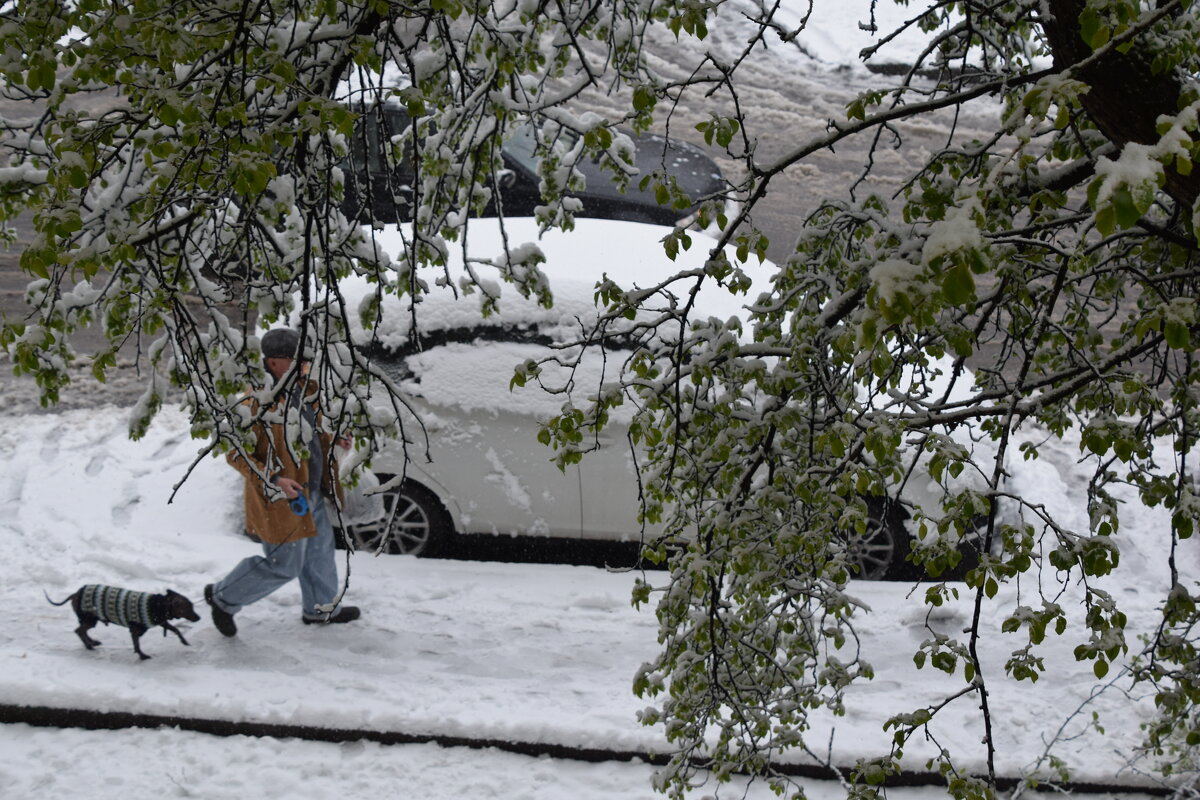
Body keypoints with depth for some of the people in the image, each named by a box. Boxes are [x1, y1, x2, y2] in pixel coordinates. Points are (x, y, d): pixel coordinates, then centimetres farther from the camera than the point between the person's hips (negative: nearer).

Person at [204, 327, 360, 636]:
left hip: (311, 491, 9)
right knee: (284, 565, 2)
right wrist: (275, 482, -28)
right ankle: (223, 598, 21)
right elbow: (236, 453, -21)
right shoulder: (257, 402, -27)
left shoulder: (301, 386, 1)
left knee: (319, 549, 22)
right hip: (281, 499, -9)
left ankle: (319, 608, 43)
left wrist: (331, 440, 2)